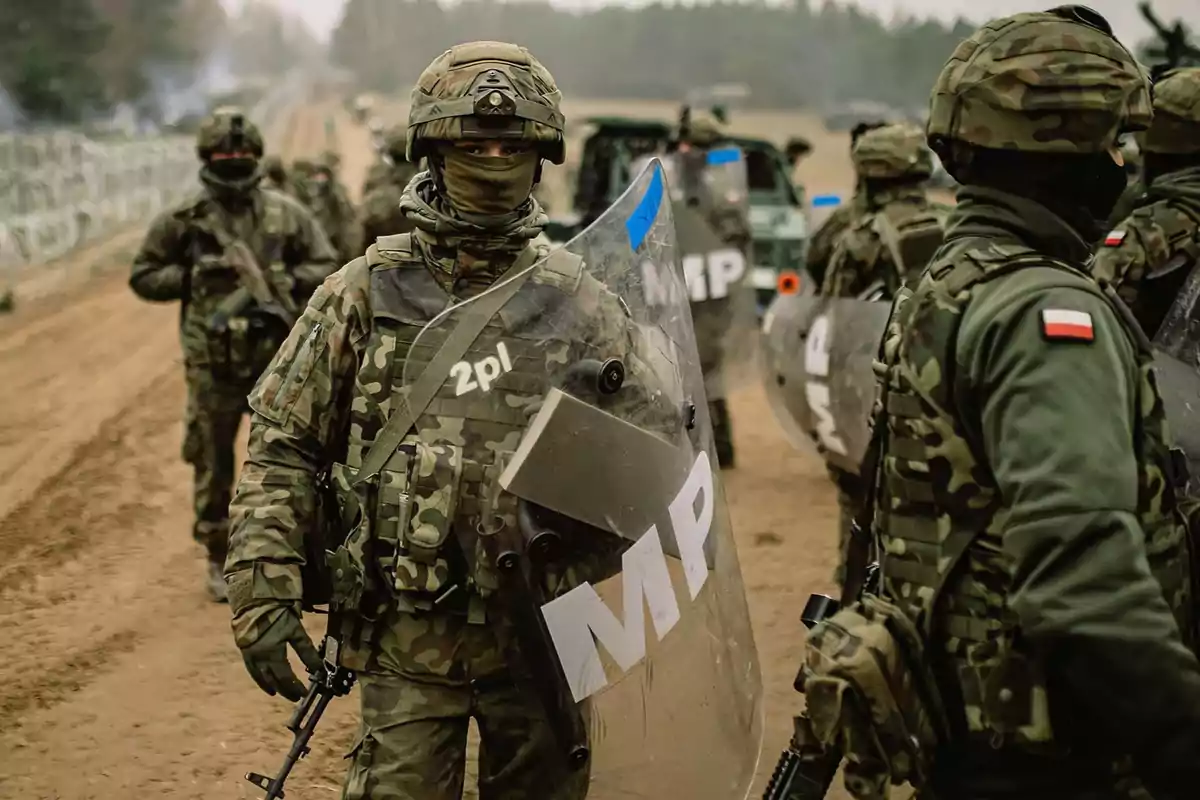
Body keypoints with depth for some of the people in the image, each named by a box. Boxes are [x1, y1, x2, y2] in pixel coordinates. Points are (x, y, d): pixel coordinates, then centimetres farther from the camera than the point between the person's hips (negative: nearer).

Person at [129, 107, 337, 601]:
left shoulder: (286, 215, 3)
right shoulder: (184, 220, 1)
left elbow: (326, 269, 7)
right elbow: (144, 276, 5)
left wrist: (283, 281, -9)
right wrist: (194, 277, -9)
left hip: (275, 357, 0)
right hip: (213, 363, 0)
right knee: (212, 466, 7)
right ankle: (219, 561, 20)